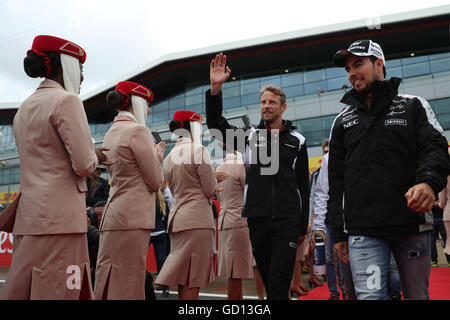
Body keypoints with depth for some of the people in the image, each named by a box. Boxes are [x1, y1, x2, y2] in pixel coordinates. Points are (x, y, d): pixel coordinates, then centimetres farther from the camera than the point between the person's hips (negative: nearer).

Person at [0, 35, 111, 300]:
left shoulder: (25, 107, 18)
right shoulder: (66, 100, -7)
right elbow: (84, 166, -14)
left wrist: (91, 157, 20)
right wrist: (94, 158, 7)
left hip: (29, 217, 9)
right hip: (59, 217, -8)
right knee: (55, 291, -4)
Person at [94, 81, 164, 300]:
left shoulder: (111, 133, 16)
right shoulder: (138, 131, -10)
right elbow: (155, 182, -10)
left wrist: (153, 157, 17)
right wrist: (158, 159, 8)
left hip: (112, 215, 9)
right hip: (132, 217, -9)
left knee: (108, 284, 12)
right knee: (126, 286, -4)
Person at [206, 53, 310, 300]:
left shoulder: (296, 140, 8)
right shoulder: (250, 136, 10)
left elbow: (303, 185, 9)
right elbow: (216, 125, -4)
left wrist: (303, 226, 5)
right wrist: (215, 89, -18)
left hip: (287, 219, -1)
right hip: (257, 219, 2)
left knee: (279, 283, -6)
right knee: (268, 279, 11)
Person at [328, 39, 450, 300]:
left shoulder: (414, 106, 11)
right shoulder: (342, 121, 15)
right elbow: (336, 182, 14)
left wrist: (429, 181, -25)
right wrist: (339, 233, 10)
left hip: (412, 225, 0)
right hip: (363, 231, 1)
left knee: (417, 294, 11)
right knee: (369, 295, -7)